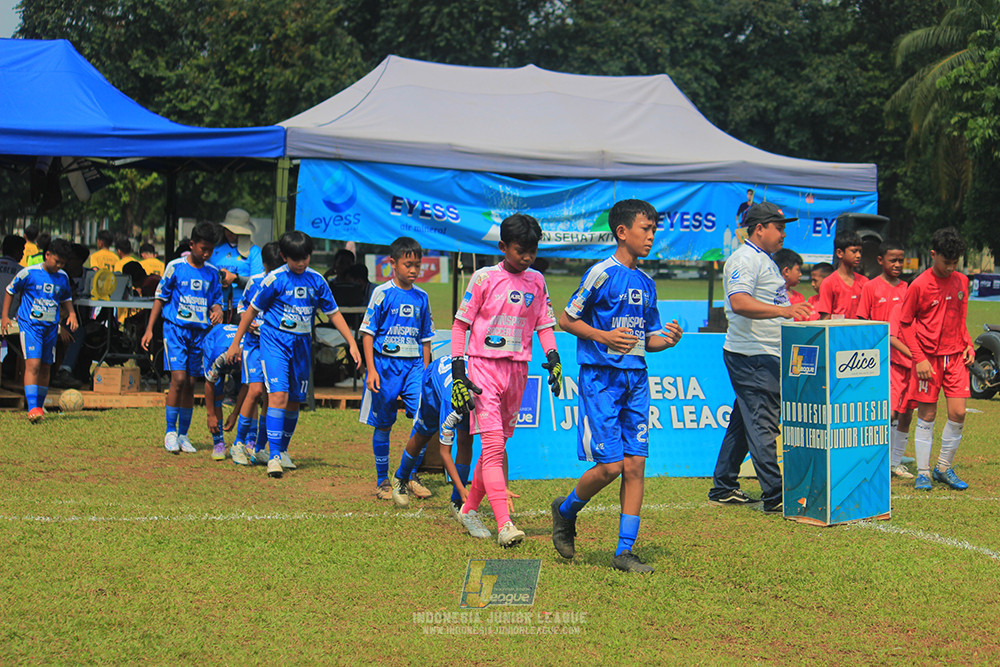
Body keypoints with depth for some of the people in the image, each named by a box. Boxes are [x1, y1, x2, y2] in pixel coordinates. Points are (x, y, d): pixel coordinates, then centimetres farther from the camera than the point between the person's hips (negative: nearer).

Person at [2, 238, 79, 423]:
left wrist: (71, 314, 6)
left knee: (45, 368, 7)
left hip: (51, 327, 5)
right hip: (30, 324, -5)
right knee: (33, 364, -17)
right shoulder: (29, 273, -7)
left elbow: (66, 298, 24)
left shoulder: (63, 277, 7)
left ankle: (39, 407, 20)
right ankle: (32, 409, -23)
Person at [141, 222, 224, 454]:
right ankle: (170, 432, -2)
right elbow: (160, 298, 4)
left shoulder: (212, 273, 9)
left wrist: (217, 312, -10)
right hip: (176, 329, -3)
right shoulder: (175, 267, -2)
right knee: (178, 379, -14)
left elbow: (216, 301, 15)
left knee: (190, 384, 5)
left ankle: (183, 435, 14)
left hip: (200, 332, 4)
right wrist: (149, 329, 1)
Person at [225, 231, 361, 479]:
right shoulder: (275, 279, -8)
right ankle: (273, 456, -19)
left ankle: (283, 450, 26)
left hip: (302, 344, 4)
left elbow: (334, 313, 11)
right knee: (278, 395, -17)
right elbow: (252, 310, 1)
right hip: (275, 341, -4)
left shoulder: (316, 281, 3)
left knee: (294, 400, 9)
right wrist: (236, 342, 3)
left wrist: (352, 344, 5)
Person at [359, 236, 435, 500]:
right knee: (383, 425, 5)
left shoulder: (421, 297, 10)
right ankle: (382, 480, 16)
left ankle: (410, 475, 2)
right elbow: (368, 332, -3)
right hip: (386, 364, -3)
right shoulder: (382, 293, -3)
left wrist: (425, 372, 13)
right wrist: (371, 369, -10)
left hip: (414, 365, 3)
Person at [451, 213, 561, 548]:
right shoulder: (484, 278, -5)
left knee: (497, 445, 11)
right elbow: (460, 324, -3)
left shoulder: (536, 281, 8)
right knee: (493, 445, -14)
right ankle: (504, 524, -21)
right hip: (484, 366, -5)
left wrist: (553, 358, -4)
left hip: (517, 370, 5)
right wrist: (457, 372, -10)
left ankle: (469, 509, 27)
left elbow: (544, 325, 14)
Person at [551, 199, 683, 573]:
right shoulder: (602, 274, -7)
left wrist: (667, 340, 0)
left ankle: (625, 551, 4)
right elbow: (566, 320, -4)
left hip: (635, 378, 7)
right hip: (601, 377, -7)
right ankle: (565, 511, 18)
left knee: (635, 464, 0)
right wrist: (603, 336, -17)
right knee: (611, 464, -10)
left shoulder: (646, 283, 14)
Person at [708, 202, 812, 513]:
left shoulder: (764, 259, 19)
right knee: (762, 425, -10)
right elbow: (739, 302, -29)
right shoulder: (744, 259, -14)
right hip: (752, 357, -11)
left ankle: (723, 489, 20)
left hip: (768, 356, 11)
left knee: (743, 423, 14)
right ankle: (775, 496, -11)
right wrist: (782, 310, -38)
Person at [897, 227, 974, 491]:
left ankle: (944, 467, 14)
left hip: (956, 356, 4)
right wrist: (919, 358, -11)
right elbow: (905, 323, -4)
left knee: (958, 413, -3)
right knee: (927, 415, 1)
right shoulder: (919, 285, -9)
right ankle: (923, 472, 11)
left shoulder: (961, 282, 6)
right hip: (929, 357, -4)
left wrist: (968, 345, 4)